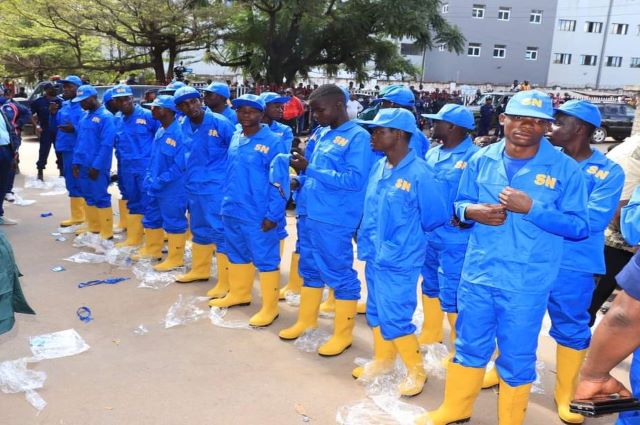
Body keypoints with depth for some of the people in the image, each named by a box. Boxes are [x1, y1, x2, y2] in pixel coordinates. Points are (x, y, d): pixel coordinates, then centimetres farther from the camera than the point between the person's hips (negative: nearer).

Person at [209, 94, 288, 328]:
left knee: (265, 259, 2)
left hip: (257, 215, -8)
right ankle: (238, 293, 40)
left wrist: (273, 214, -17)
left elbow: (279, 183, -15)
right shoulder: (235, 137, 9)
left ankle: (269, 307, 13)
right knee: (236, 254, 21)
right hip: (231, 210, 8)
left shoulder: (273, 142, -13)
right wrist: (227, 201, 15)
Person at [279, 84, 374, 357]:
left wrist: (310, 170, -21)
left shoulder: (358, 137, -11)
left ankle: (343, 333, 18)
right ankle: (306, 320, 37)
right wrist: (300, 182, 0)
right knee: (310, 269, 20)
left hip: (334, 221, -8)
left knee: (340, 273, 4)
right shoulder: (321, 134, 11)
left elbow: (355, 180, -21)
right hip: (309, 214, 8)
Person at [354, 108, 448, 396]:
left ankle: (416, 370, 23)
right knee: (376, 313, 19)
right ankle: (383, 360, 41)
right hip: (373, 256, 7)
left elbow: (436, 217, -9)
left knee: (394, 319, 1)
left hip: (399, 262, -7)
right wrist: (366, 241, 13)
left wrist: (409, 239, 5)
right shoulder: (378, 167, 0)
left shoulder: (419, 175, -20)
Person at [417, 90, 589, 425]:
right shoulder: (481, 160, 2)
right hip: (477, 273, 3)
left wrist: (531, 208, -21)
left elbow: (579, 226, -8)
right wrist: (472, 211, -13)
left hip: (526, 283, -3)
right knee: (469, 345, 19)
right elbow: (460, 203, 12)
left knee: (516, 358, 11)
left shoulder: (565, 168, -8)